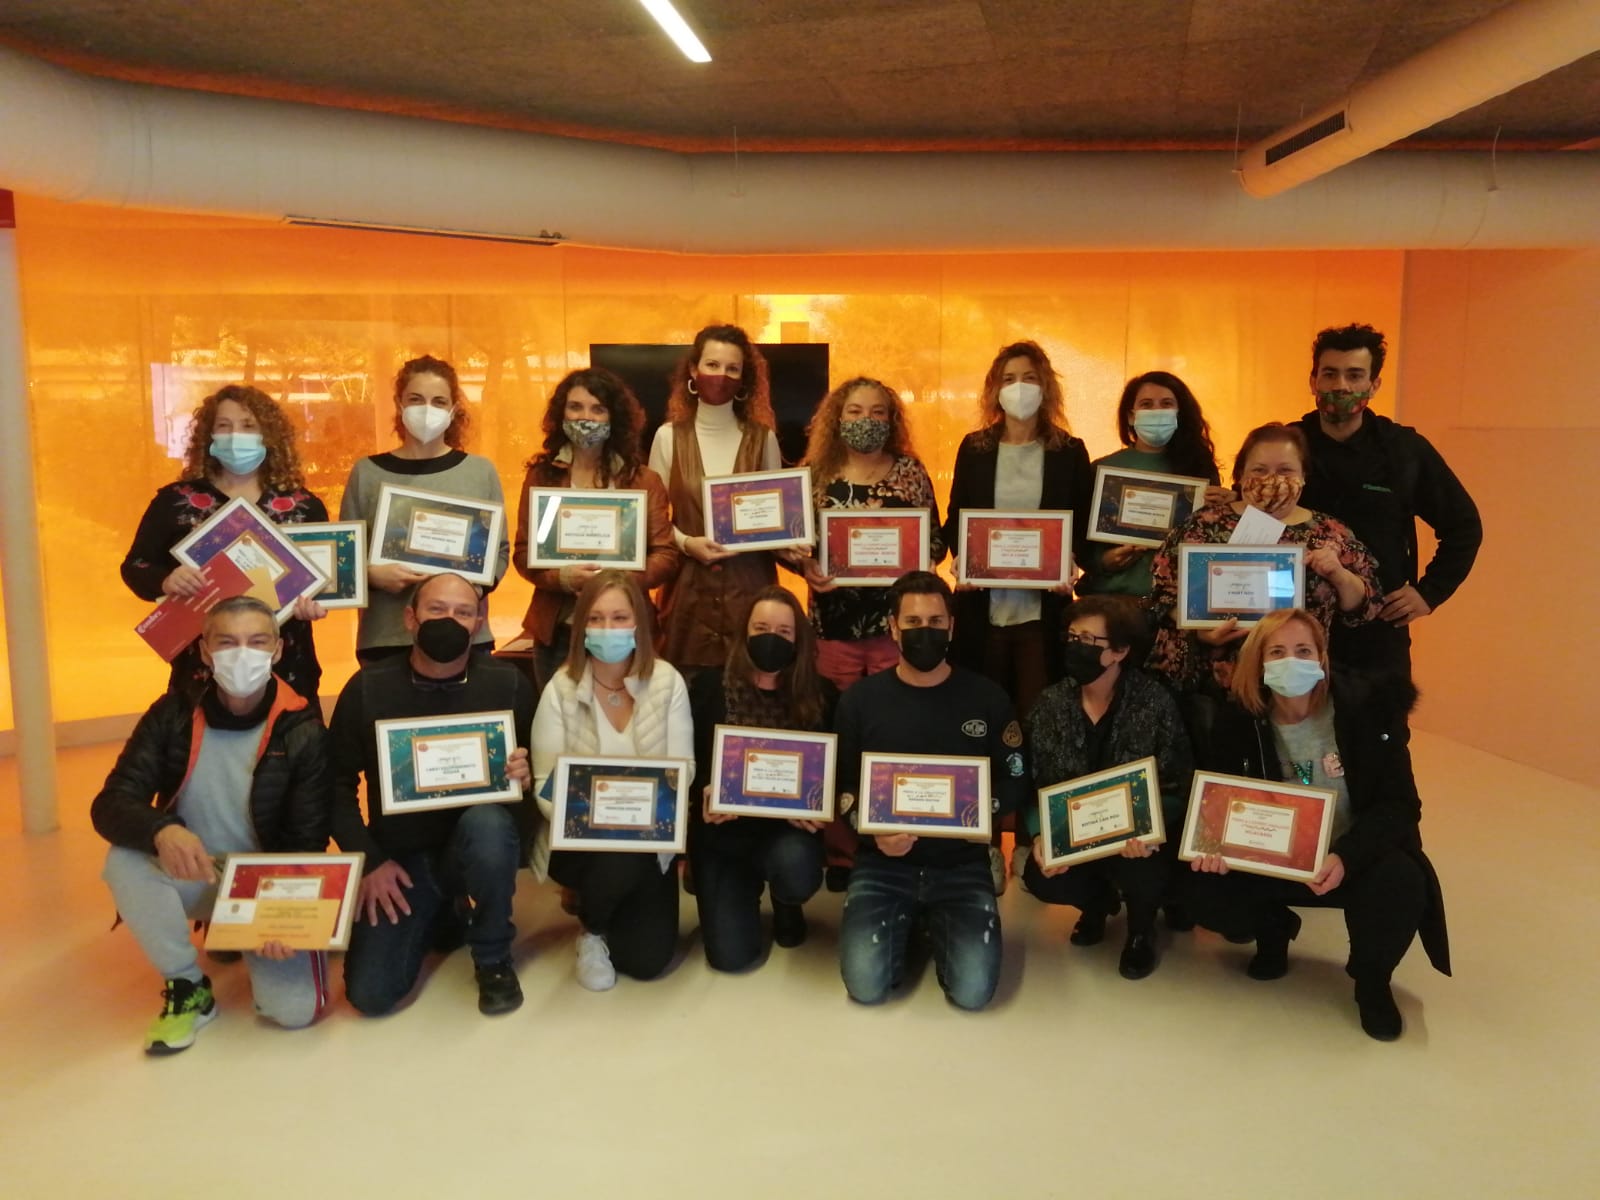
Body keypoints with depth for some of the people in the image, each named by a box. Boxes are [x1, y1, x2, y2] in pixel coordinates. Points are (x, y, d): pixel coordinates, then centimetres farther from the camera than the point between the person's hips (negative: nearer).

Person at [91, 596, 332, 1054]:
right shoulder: (173, 714, -10)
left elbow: (307, 843, -12)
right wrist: (162, 830, -40)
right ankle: (188, 988, -8)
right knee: (125, 861, -31)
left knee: (295, 1008, -20)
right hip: (193, 875, 2)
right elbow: (110, 804, -17)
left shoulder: (303, 732, -15)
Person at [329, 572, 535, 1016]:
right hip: (401, 855, 2)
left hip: (480, 842, -1)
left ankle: (494, 960, -10)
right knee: (370, 994, -12)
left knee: (487, 822, -38)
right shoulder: (368, 687, -7)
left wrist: (526, 777, -26)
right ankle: (442, 916, 23)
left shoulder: (508, 683, -9)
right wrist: (368, 862, -10)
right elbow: (337, 783, -2)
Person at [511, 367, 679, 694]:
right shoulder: (541, 475, 5)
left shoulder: (643, 479, 3)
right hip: (556, 630, 1)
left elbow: (666, 555, -1)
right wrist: (562, 577, -17)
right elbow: (523, 552, 3)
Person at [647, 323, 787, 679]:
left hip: (749, 581, 1)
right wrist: (685, 543, -13)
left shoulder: (762, 438, 4)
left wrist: (787, 545, -11)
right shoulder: (669, 436, 2)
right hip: (689, 584, 0)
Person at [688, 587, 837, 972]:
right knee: (731, 956, -9)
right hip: (723, 832, 0)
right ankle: (748, 893, 31)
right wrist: (706, 796, -23)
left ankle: (786, 906, 7)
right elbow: (691, 765, -2)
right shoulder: (710, 688, -3)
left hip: (788, 829, 0)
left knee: (795, 866, -36)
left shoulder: (821, 696, -2)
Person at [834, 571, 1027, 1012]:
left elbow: (1015, 782, 5)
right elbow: (842, 786, 4)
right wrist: (872, 831, -16)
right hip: (883, 861, 0)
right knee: (865, 985, -18)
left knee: (973, 991, -16)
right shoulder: (860, 699, 0)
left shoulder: (988, 698, 0)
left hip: (962, 863, 0)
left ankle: (934, 924, 17)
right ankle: (904, 924, 16)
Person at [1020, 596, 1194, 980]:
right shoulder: (1051, 703, -5)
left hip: (1136, 835, -3)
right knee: (1039, 877, -25)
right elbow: (1030, 783, -3)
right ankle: (1099, 900, 15)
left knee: (1141, 872, -34)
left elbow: (1178, 788, -12)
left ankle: (1142, 925, 7)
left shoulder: (1155, 703, -13)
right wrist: (1038, 837, -21)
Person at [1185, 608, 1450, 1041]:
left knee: (1400, 884, -35)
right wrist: (1213, 845, -29)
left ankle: (1371, 979, 2)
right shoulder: (1235, 719, -10)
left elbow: (1399, 805, -17)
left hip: (1353, 859, -2)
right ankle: (1274, 929, 16)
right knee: (1202, 892, -23)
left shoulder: (1370, 707, -15)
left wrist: (1345, 857, -35)